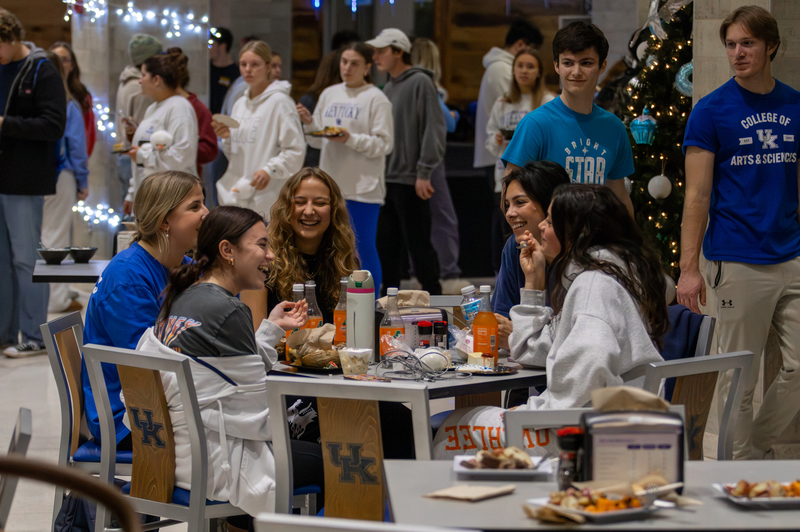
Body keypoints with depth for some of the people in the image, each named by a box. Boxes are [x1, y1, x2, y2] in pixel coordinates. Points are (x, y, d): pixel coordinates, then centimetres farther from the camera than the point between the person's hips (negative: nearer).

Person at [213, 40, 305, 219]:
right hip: (235, 195, 7)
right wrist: (226, 137, 5)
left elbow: (296, 150, -11)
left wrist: (269, 170, -23)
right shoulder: (240, 104, 18)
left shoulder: (280, 101, -5)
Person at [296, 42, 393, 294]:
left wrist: (351, 139, -19)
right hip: (331, 182, 6)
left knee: (364, 247, -3)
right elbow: (317, 141, 16)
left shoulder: (376, 99, -5)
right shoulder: (329, 95, 13)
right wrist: (309, 123, -3)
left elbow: (384, 144, -10)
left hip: (363, 185, -6)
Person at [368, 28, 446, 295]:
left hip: (410, 180, -8)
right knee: (386, 242, 10)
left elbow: (433, 130, -13)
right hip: (386, 178, 8)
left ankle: (431, 295, 5)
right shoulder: (388, 87, 16)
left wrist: (424, 172, -17)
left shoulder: (420, 83, -8)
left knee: (418, 243, -3)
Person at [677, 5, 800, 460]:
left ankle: (759, 447, 22)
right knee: (741, 380, 2)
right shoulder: (712, 111, -3)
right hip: (738, 264, -4)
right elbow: (697, 195, -4)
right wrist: (689, 268, -10)